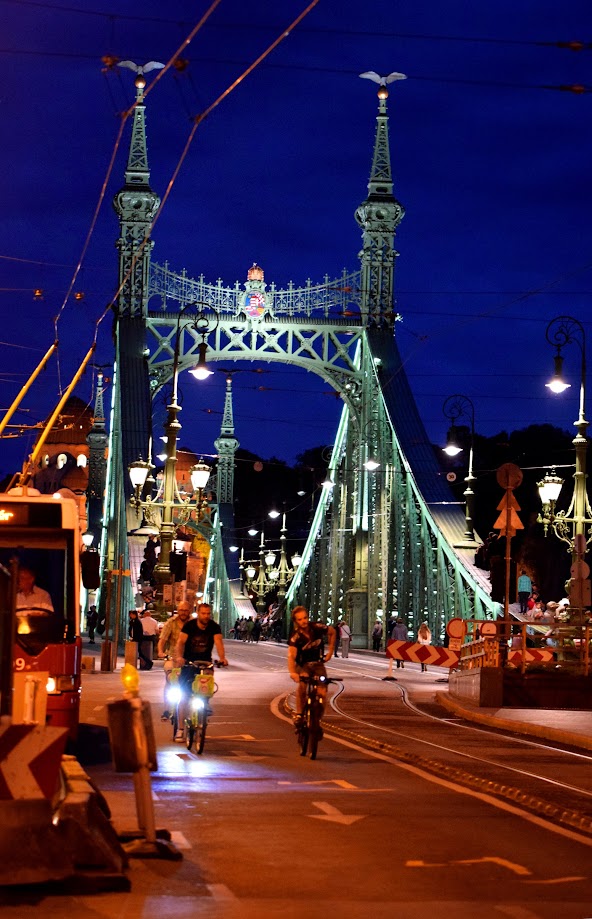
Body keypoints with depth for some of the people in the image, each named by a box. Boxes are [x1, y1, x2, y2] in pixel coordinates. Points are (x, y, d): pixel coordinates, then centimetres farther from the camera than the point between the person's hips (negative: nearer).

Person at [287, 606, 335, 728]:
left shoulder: (317, 628, -16)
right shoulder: (295, 637, -24)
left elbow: (332, 632, 5)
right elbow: (291, 655, -38)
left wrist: (330, 651, 3)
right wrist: (292, 672, -56)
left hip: (318, 664, 3)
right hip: (303, 665, -3)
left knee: (322, 693, -15)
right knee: (302, 683, -35)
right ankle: (299, 714, -23)